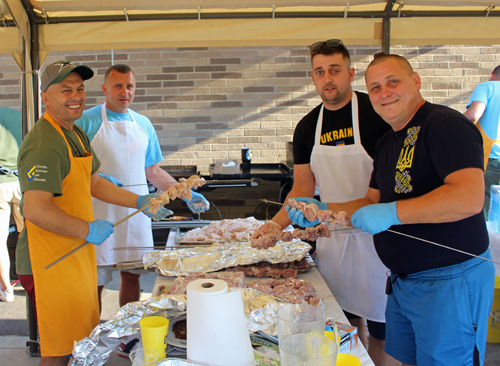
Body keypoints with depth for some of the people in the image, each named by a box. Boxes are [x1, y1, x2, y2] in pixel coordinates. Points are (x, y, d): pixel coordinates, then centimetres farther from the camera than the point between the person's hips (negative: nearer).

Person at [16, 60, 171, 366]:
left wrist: (139, 201, 14)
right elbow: (35, 210, -29)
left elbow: (93, 183, 21)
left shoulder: (76, 134, 13)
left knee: (82, 340, 21)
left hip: (78, 254, 10)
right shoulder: (44, 143, -21)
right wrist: (87, 230, -20)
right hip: (52, 262, -10)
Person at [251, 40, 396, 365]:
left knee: (382, 335, 4)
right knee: (347, 323, 14)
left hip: (378, 237, -4)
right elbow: (303, 190, 10)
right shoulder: (307, 128, 6)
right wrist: (276, 225, -4)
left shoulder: (376, 113, -10)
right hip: (333, 238, 5)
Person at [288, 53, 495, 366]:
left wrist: (391, 213, -26)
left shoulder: (446, 124, -16)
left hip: (451, 282, -8)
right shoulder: (387, 143, 13)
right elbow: (373, 204, 17)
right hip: (404, 281, 9)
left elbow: (470, 198, -29)